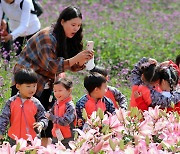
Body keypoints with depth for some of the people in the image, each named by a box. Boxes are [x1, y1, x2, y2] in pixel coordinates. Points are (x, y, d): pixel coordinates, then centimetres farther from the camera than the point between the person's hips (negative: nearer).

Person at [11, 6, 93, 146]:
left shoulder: (68, 39, 4)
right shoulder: (47, 37, -22)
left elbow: (74, 67, 3)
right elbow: (52, 66, -28)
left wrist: (84, 60, -19)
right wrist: (76, 59, -35)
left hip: (45, 84, 8)